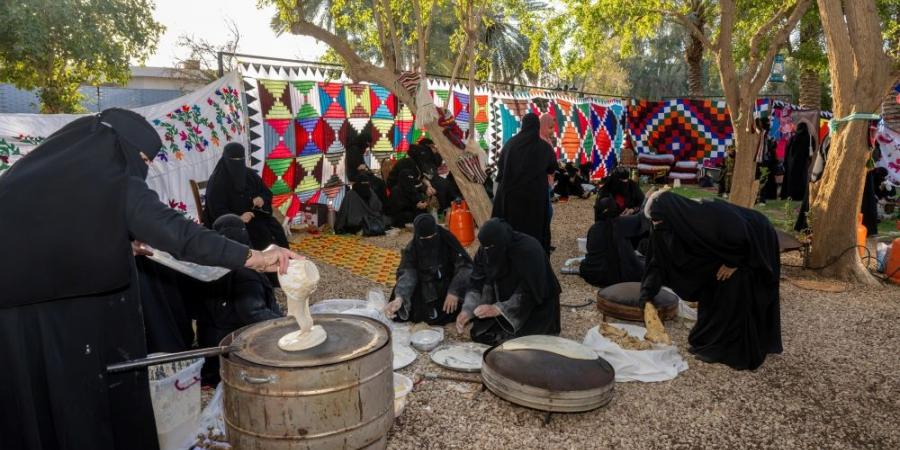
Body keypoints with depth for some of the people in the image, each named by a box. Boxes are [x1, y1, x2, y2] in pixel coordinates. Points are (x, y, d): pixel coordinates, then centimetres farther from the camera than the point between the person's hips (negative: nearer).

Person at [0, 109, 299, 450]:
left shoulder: (28, 174, 8)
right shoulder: (117, 184, -11)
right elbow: (177, 232, -23)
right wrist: (251, 257, -28)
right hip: (80, 324, -6)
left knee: (31, 417, 18)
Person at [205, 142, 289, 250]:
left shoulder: (249, 174, 7)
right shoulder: (216, 181, -8)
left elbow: (267, 193, 13)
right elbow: (217, 211, -15)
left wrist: (262, 199, -12)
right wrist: (239, 218, -30)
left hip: (255, 215, 5)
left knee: (275, 228, -21)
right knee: (261, 232, -28)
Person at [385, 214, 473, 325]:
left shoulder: (448, 239, -17)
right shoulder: (412, 248, -15)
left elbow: (464, 264, -18)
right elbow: (407, 274, -25)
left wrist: (454, 291, -31)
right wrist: (399, 298, -46)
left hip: (449, 284, -1)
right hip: (426, 290, 1)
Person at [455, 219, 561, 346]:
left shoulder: (529, 251, -31)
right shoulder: (486, 250, -14)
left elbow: (529, 292, -31)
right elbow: (477, 283, -10)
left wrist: (498, 309, -38)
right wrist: (467, 310, -24)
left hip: (535, 305, -5)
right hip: (505, 300, 5)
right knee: (478, 333, -5)